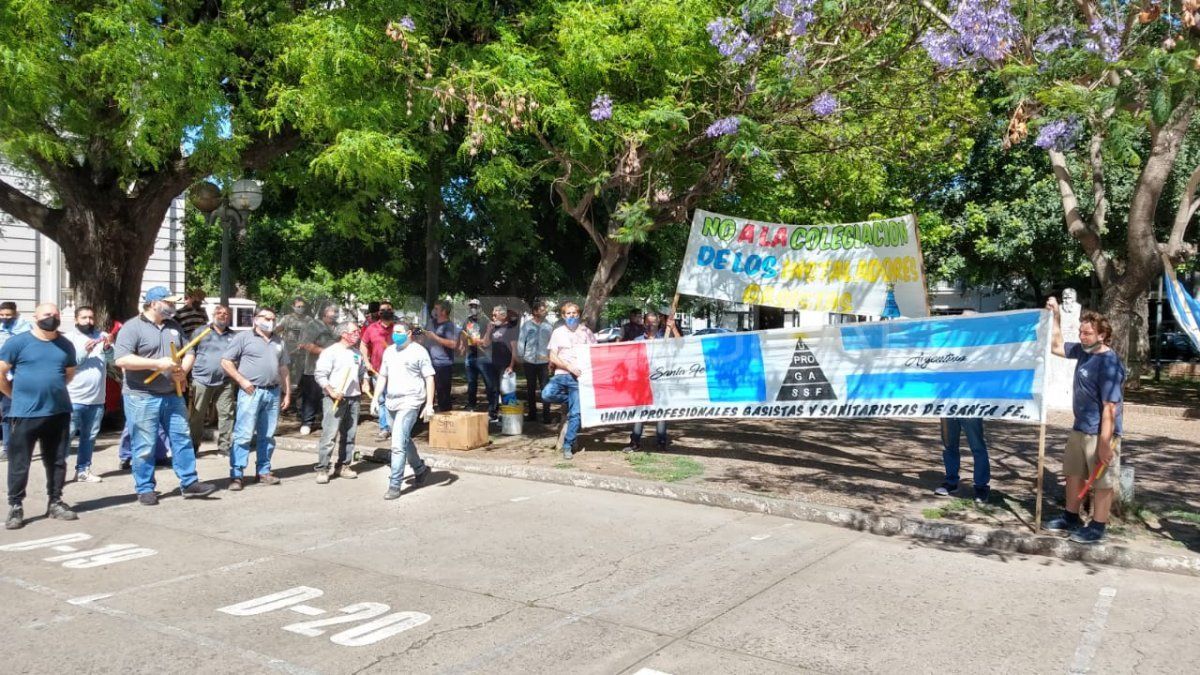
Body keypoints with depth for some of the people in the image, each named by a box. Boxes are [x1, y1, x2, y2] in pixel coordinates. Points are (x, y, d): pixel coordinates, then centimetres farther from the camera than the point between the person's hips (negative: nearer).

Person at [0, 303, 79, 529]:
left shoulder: (66, 345, 8)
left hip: (59, 412, 4)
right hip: (26, 414, -4)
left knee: (57, 461, 11)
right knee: (19, 463, 2)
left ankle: (55, 502, 22)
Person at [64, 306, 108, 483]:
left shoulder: (102, 336, 10)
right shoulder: (69, 338, 2)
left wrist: (107, 349, -22)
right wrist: (84, 352, -20)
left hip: (97, 399, 4)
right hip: (74, 398, -4)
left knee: (89, 436, 10)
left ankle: (83, 470, 18)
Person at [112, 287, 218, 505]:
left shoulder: (174, 326, 12)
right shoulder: (133, 327, -9)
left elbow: (189, 352, 15)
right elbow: (121, 359, -20)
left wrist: (182, 370, -6)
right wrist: (157, 364, -23)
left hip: (172, 395, 6)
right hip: (142, 398, -6)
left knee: (182, 438, 7)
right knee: (144, 446, 1)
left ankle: (189, 483, 14)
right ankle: (145, 489, 13)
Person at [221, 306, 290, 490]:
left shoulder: (278, 341, 17)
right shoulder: (244, 337, 0)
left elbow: (284, 368, 21)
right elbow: (226, 361, -2)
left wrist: (287, 393, 15)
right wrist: (241, 380, -12)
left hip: (273, 393, 6)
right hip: (251, 392, -5)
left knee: (267, 436, 9)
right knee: (244, 434, -8)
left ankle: (263, 472, 17)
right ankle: (236, 475, -5)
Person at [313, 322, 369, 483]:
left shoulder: (357, 352, 14)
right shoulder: (331, 352, -7)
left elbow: (363, 371, 27)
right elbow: (319, 374, -11)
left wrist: (364, 382, 7)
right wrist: (331, 391, -19)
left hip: (353, 398, 7)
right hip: (335, 399, -7)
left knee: (349, 435, 10)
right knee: (329, 435, -9)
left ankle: (343, 465, 20)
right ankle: (322, 469, -4)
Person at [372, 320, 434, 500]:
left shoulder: (419, 351, -6)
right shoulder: (389, 351, 13)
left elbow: (429, 378, -7)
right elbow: (383, 376, 20)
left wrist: (429, 405, -12)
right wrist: (376, 397, 11)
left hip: (410, 402, -7)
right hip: (392, 402, 7)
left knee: (398, 444, -14)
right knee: (405, 440, 20)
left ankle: (394, 485, -9)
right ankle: (420, 469, 41)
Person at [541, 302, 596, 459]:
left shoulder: (586, 332, 9)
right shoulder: (558, 332, 10)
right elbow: (553, 358, 4)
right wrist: (569, 367, -11)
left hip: (579, 377, -1)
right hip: (561, 375, 1)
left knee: (575, 413, -7)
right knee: (547, 394, -27)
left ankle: (567, 446, 5)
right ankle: (573, 401, 3)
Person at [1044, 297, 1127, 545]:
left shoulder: (1109, 363, -22)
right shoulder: (1082, 350, 3)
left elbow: (1110, 407, -24)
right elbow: (1056, 346, 21)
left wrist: (1105, 443, -24)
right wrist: (1056, 316, 11)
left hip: (1099, 434, -9)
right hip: (1079, 429, 9)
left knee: (1102, 482, 5)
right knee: (1074, 474, 19)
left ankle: (1097, 528, 16)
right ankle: (1071, 518, 34)